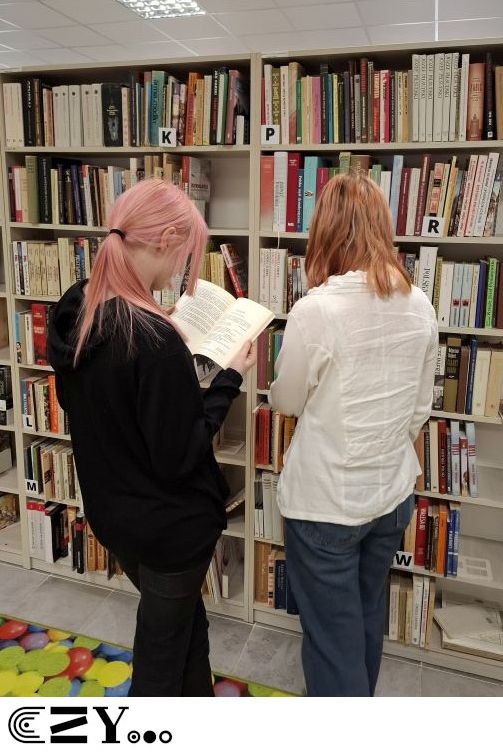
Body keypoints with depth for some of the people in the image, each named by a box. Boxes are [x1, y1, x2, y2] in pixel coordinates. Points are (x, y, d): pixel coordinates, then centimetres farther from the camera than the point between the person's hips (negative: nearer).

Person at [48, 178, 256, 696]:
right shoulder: (154, 340, -32)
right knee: (162, 638, 19)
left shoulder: (72, 313, -5)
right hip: (168, 522, -8)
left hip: (110, 509, 8)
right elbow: (179, 457, -25)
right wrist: (229, 379, -16)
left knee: (187, 618, 29)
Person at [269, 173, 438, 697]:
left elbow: (285, 402, -8)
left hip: (326, 503, -6)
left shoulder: (316, 309, -22)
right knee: (368, 620, 27)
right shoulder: (419, 305, -4)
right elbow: (419, 407, 5)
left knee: (333, 638, 11)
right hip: (392, 494, 7)